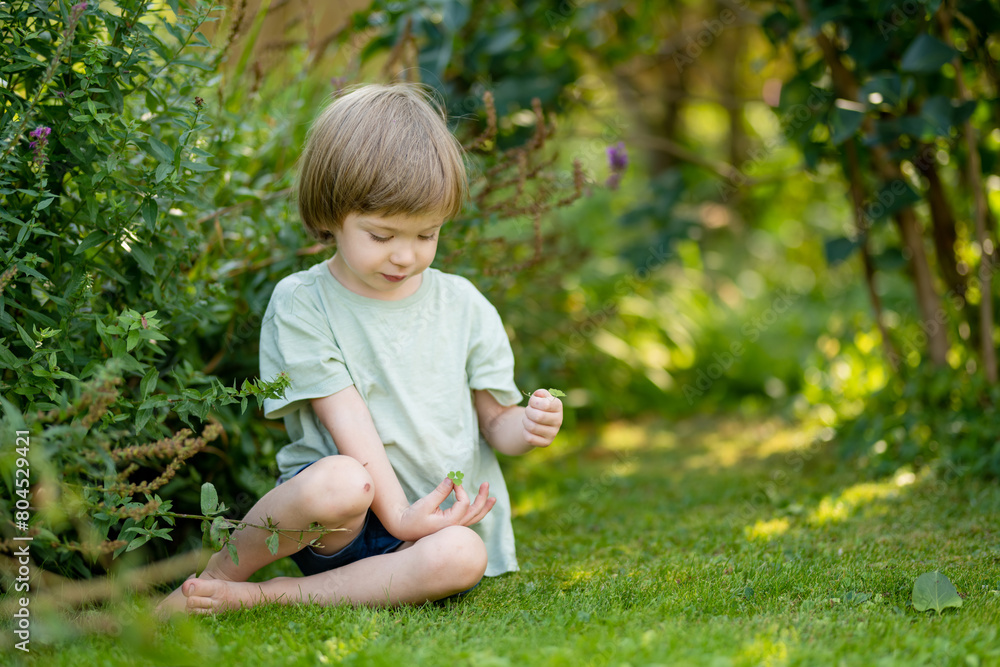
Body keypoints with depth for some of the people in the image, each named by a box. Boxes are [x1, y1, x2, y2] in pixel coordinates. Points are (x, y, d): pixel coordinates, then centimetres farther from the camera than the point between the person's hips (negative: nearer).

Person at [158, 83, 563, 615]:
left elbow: (493, 420, 11)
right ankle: (218, 571, -10)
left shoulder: (463, 306, 7)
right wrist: (398, 514, -22)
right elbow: (345, 418, -12)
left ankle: (262, 597, -20)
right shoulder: (300, 304, -2)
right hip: (342, 527, -3)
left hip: (444, 523, 3)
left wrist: (527, 427, -13)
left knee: (460, 558, -32)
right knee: (339, 483, -38)